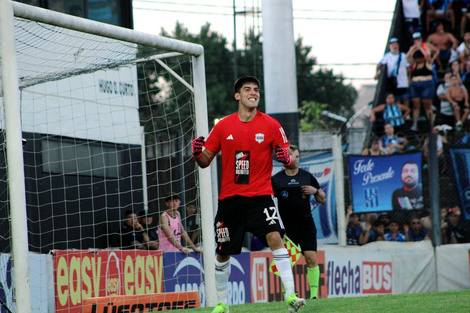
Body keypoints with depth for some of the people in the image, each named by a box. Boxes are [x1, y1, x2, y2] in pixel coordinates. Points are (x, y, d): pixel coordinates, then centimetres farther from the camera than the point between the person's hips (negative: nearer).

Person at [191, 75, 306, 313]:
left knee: (275, 237, -24)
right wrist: (197, 154, -13)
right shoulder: (223, 126, 4)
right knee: (223, 253, 7)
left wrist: (286, 158, -21)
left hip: (260, 195, -2)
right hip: (230, 197, 2)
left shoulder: (271, 125, 0)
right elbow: (205, 161, 9)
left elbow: (288, 158, 3)